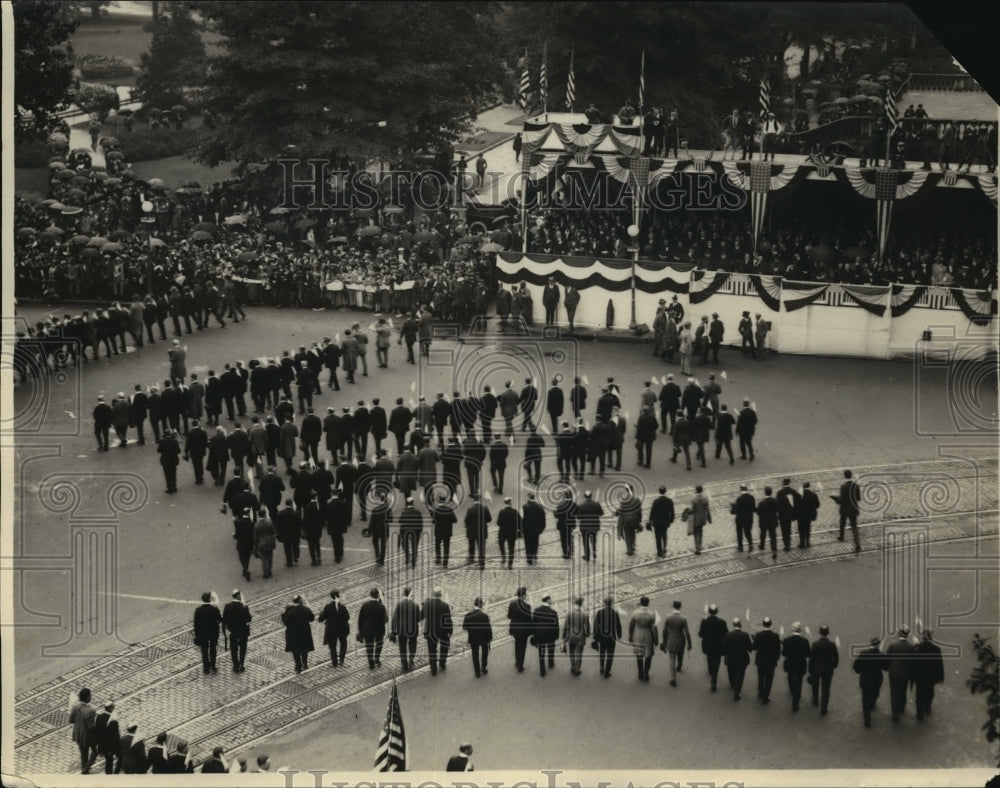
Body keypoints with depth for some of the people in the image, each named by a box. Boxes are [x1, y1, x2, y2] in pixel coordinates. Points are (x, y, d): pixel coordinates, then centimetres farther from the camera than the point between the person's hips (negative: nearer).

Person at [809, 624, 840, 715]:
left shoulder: (815, 643, -19)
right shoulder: (832, 644, -16)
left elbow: (811, 658, -14)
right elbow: (836, 657, -6)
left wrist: (811, 671, -4)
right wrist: (833, 666, 14)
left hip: (816, 668, 0)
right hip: (828, 669, 0)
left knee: (815, 685, 27)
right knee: (825, 689, 9)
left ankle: (815, 701, 46)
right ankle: (823, 708, 12)